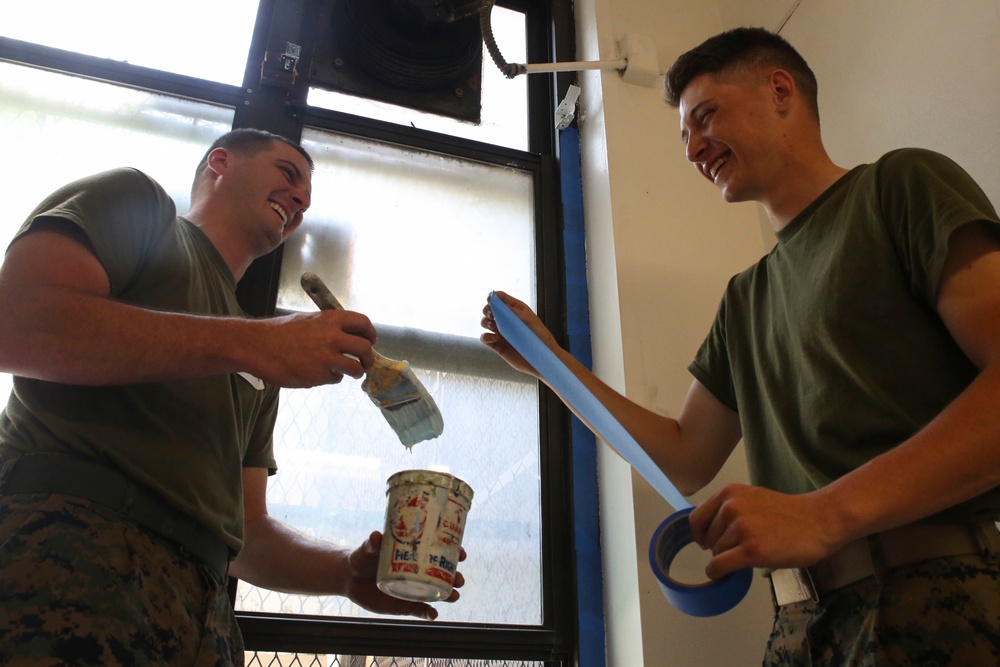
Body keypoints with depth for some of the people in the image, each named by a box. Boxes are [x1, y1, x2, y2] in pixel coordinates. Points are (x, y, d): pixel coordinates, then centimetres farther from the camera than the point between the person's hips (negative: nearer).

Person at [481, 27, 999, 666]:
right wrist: (551, 359, 12)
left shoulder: (900, 184, 0)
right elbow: (688, 459, 16)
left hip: (939, 601, -5)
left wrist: (826, 513, -23)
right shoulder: (745, 298, 16)